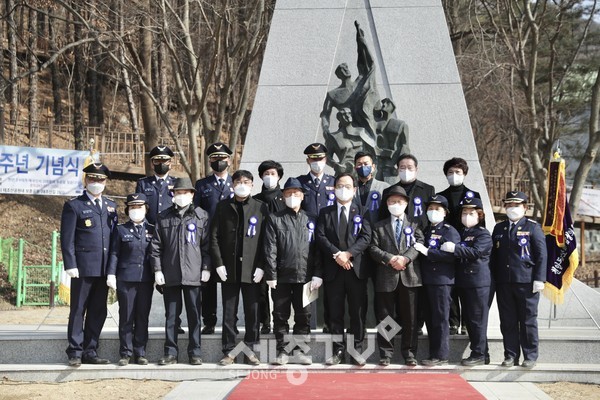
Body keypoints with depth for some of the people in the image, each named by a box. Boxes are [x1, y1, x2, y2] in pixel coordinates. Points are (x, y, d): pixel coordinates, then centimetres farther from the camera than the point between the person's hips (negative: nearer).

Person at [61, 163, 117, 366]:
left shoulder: (111, 206, 17)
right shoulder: (74, 206, 2)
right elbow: (67, 239, -4)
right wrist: (70, 265, -12)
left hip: (105, 269, 5)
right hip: (83, 267, -5)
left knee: (98, 311, 7)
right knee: (78, 310, -1)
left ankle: (90, 351, 14)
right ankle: (75, 352, 5)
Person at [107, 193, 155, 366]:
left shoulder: (152, 230, 9)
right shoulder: (121, 230, 6)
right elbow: (114, 253, 3)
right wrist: (111, 274, -6)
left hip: (146, 280, 1)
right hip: (125, 279, -1)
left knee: (143, 317, 5)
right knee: (126, 317, 2)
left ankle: (140, 353, 12)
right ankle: (125, 353, 8)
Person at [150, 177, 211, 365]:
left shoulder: (201, 216, 6)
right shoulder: (164, 217, 9)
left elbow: (206, 244, 5)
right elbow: (155, 246, 7)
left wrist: (206, 268, -2)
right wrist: (157, 270, 0)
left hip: (193, 274, -1)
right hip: (170, 275, 1)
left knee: (194, 315, 2)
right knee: (171, 316, 6)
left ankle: (194, 353, 10)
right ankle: (170, 353, 12)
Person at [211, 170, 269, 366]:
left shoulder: (261, 208, 6)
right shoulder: (223, 207, 8)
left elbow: (266, 239, 2)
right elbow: (214, 237, 5)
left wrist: (261, 266, -6)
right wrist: (218, 264, -4)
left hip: (252, 270, 0)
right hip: (229, 269, 1)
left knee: (253, 312, 2)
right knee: (229, 313, 4)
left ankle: (250, 350, 11)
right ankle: (229, 351, 10)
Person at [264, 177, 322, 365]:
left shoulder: (310, 220, 10)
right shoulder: (275, 219, 5)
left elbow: (317, 249, 6)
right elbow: (270, 249, -1)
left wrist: (317, 274, -2)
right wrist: (271, 275, -8)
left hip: (304, 277, 1)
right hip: (282, 276, -1)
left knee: (304, 315, 4)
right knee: (280, 315, 4)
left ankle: (300, 351, 13)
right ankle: (282, 351, 12)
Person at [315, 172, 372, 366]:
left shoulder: (361, 212, 9)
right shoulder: (325, 213, 12)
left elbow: (366, 238, -3)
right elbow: (321, 237, 0)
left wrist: (348, 253, -15)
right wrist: (336, 254, -14)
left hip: (356, 269, -1)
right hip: (333, 270, 1)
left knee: (357, 312, 1)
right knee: (335, 313, 3)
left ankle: (357, 350, 8)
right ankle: (337, 351, 9)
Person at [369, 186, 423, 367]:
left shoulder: (414, 224, 13)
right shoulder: (379, 226, 13)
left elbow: (419, 244, -1)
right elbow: (373, 248, 2)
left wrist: (405, 258, -17)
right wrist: (390, 259, -12)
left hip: (409, 276, 0)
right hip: (386, 277, 0)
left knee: (410, 318, 2)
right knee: (385, 317, 2)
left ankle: (409, 353, 9)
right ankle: (386, 353, 9)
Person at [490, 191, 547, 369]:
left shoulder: (533, 227, 1)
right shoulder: (499, 228, 14)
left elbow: (541, 255, -3)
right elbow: (493, 255, 16)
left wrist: (539, 279, -10)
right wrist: (492, 279, 9)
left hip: (526, 282, -4)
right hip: (503, 282, 4)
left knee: (528, 321, 1)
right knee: (507, 321, 6)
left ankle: (530, 357, 8)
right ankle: (511, 356, 13)